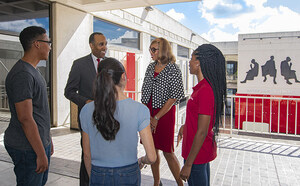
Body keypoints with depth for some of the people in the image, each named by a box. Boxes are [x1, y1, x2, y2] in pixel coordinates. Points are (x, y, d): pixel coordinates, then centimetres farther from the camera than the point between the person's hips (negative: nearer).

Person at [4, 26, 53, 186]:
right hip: (28, 148, -10)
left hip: (40, 142, 10)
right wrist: (41, 153, -20)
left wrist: (47, 139, 19)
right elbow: (25, 118, -24)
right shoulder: (22, 75, -21)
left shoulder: (33, 71, 12)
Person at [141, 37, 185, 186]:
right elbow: (144, 91, 9)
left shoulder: (173, 70, -10)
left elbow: (173, 97, -13)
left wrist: (156, 118, -13)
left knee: (167, 152, 0)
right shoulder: (150, 67, 8)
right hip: (148, 112, 6)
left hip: (164, 113, -6)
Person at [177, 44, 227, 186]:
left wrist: (188, 164, -20)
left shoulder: (205, 90, -26)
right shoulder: (205, 86, 4)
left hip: (197, 153, -10)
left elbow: (202, 132, -26)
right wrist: (185, 126, 14)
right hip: (204, 149, 10)